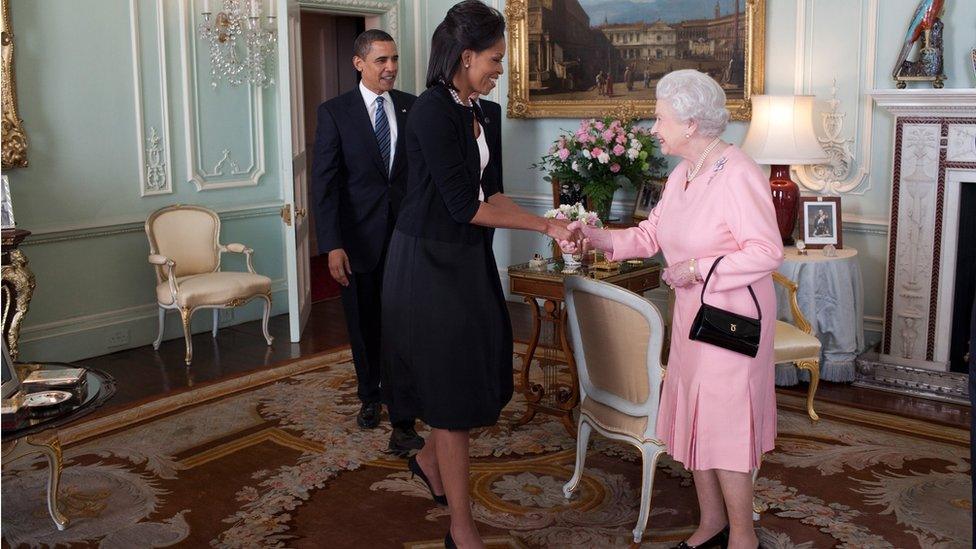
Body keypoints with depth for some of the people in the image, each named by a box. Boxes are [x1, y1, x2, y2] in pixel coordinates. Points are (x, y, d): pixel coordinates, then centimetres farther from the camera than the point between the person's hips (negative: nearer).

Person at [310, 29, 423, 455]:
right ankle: (370, 396, 37)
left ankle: (402, 420, 6)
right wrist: (332, 245, -15)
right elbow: (324, 182, -7)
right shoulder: (334, 112, -4)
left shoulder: (413, 107, 3)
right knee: (364, 326, 15)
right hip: (359, 237, 0)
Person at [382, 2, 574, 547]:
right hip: (430, 262, -8)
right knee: (455, 386, 1)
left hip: (468, 259, 8)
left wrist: (545, 223, -6)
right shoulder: (433, 110, -18)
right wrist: (544, 225, -13)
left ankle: (430, 458, 44)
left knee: (481, 375, 16)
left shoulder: (479, 115, 8)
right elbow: (466, 206, -20)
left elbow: (489, 194, 7)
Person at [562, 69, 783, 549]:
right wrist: (595, 237, -3)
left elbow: (768, 252, -22)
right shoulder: (681, 175, 9)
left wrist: (697, 268, -21)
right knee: (693, 417, 14)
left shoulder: (738, 175, -19)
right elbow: (650, 236, 10)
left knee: (722, 422, 0)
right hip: (691, 313, 9)